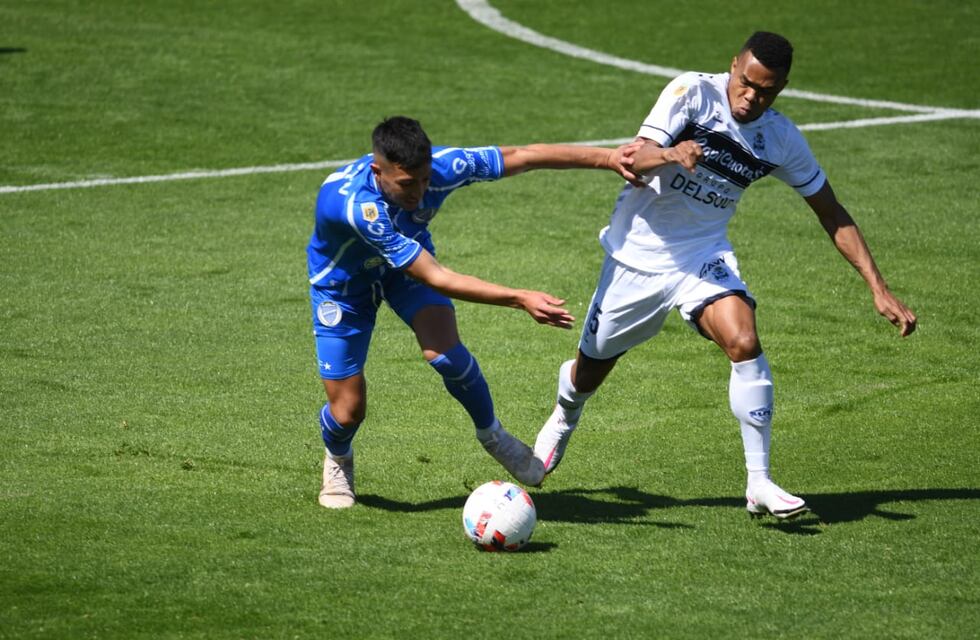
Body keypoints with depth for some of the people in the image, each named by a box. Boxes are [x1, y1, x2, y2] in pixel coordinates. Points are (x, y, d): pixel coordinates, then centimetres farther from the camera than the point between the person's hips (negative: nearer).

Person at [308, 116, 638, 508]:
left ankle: (492, 435, 6)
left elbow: (526, 156, -20)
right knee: (347, 412, -3)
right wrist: (520, 299, -48)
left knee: (445, 351, -23)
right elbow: (435, 279, -44)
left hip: (408, 257, 3)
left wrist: (608, 158, -23)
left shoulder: (442, 167, -33)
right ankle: (338, 461, 35)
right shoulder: (355, 205, -46)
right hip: (342, 281, -3)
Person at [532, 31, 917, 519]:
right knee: (591, 371, 10)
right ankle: (566, 414, 50)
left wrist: (879, 290, -5)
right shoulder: (692, 92, -17)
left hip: (703, 255, 1)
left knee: (744, 342, -26)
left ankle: (759, 483, -21)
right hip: (638, 253, -1)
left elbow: (833, 217, 2)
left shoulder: (781, 140, -8)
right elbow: (635, 162, -23)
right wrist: (669, 155, -47)